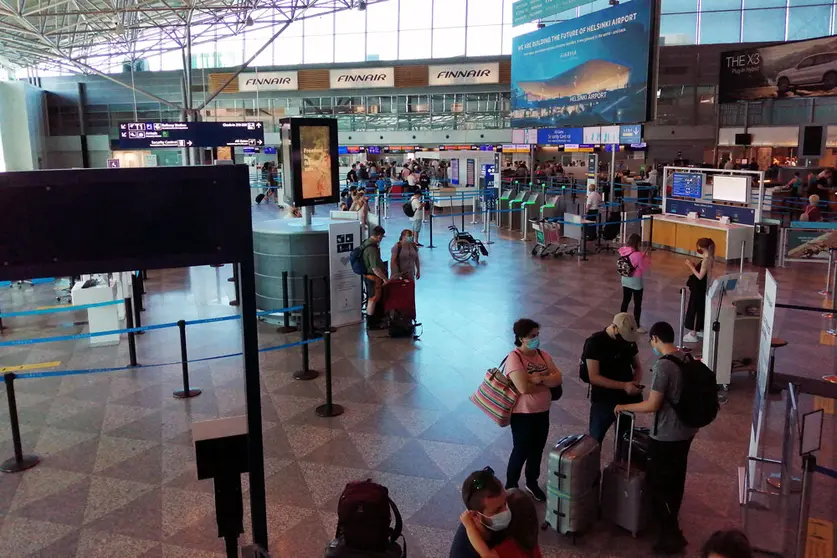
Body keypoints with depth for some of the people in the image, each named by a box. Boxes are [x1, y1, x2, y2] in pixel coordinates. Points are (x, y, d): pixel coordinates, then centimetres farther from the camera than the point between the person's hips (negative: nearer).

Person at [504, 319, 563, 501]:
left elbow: (558, 379, -7)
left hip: (542, 412, 7)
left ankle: (532, 483, 40)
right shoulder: (514, 358, -21)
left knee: (537, 450, 20)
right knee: (521, 451, 7)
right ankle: (511, 487, 27)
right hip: (523, 414, -6)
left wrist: (540, 379, -24)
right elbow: (523, 387, -30)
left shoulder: (544, 355, 1)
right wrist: (546, 383, -15)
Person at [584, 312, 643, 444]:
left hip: (627, 399, 5)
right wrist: (624, 385, -26)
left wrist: (635, 383, -10)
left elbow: (637, 366, 12)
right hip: (603, 401, -5)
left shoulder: (629, 340, 0)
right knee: (594, 442, 6)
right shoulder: (594, 342, -17)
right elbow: (594, 377, -20)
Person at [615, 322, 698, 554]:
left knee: (658, 484, 4)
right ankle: (671, 524, 39)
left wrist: (624, 407, -10)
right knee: (675, 480, 22)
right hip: (687, 431, 9)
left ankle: (672, 536, 10)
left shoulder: (663, 365, -24)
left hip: (667, 436, -8)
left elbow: (652, 405, -23)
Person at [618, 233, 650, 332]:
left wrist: (642, 256, 6)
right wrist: (645, 258, -1)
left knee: (625, 301, 21)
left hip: (625, 279, 7)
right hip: (636, 281, -7)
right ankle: (637, 326, 14)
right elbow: (643, 268, -13)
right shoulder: (637, 255, -26)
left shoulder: (623, 251, -5)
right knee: (637, 304, 7)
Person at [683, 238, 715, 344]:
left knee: (694, 309, -3)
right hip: (701, 287, 10)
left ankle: (693, 334, 2)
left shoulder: (706, 260, -23)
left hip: (698, 288, -10)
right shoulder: (709, 258, 6)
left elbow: (700, 276, -23)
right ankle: (701, 330, 31)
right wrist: (693, 266, 4)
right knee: (700, 309, 19)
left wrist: (691, 266, -17)